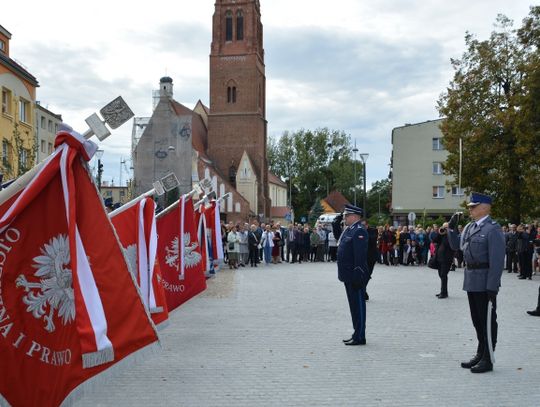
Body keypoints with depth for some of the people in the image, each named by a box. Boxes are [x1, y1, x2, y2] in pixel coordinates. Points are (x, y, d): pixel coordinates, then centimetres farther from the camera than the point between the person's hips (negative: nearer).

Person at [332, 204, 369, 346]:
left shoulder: (359, 231, -17)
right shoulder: (349, 229, 13)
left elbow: (360, 255, -23)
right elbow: (338, 237, 31)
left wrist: (358, 275, -26)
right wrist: (336, 223, 15)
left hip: (355, 276, -10)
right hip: (349, 276, 10)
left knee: (358, 305, -2)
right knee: (354, 305, 15)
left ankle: (360, 337, 6)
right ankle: (357, 334, 24)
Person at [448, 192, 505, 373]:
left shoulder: (493, 229, -14)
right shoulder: (469, 227, 12)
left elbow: (497, 260, -18)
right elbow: (456, 245, 22)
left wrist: (492, 287, -21)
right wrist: (451, 227, 7)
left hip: (485, 282, -8)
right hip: (471, 280, 8)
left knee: (487, 321, 3)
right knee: (477, 320, 17)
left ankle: (488, 360, 13)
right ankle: (480, 355, 31)